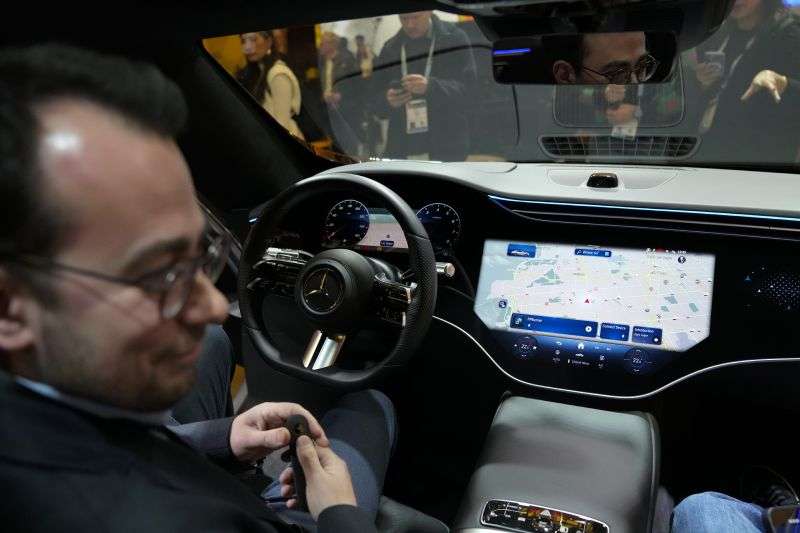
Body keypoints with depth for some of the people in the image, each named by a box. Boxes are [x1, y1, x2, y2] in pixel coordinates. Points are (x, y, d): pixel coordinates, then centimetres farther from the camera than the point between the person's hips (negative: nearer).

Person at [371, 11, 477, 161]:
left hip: (447, 150, -3)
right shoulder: (390, 48, 12)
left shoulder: (454, 38, 2)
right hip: (400, 150, 4)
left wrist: (431, 86, -23)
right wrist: (388, 101, -11)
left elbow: (470, 88, -8)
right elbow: (377, 103, 13)